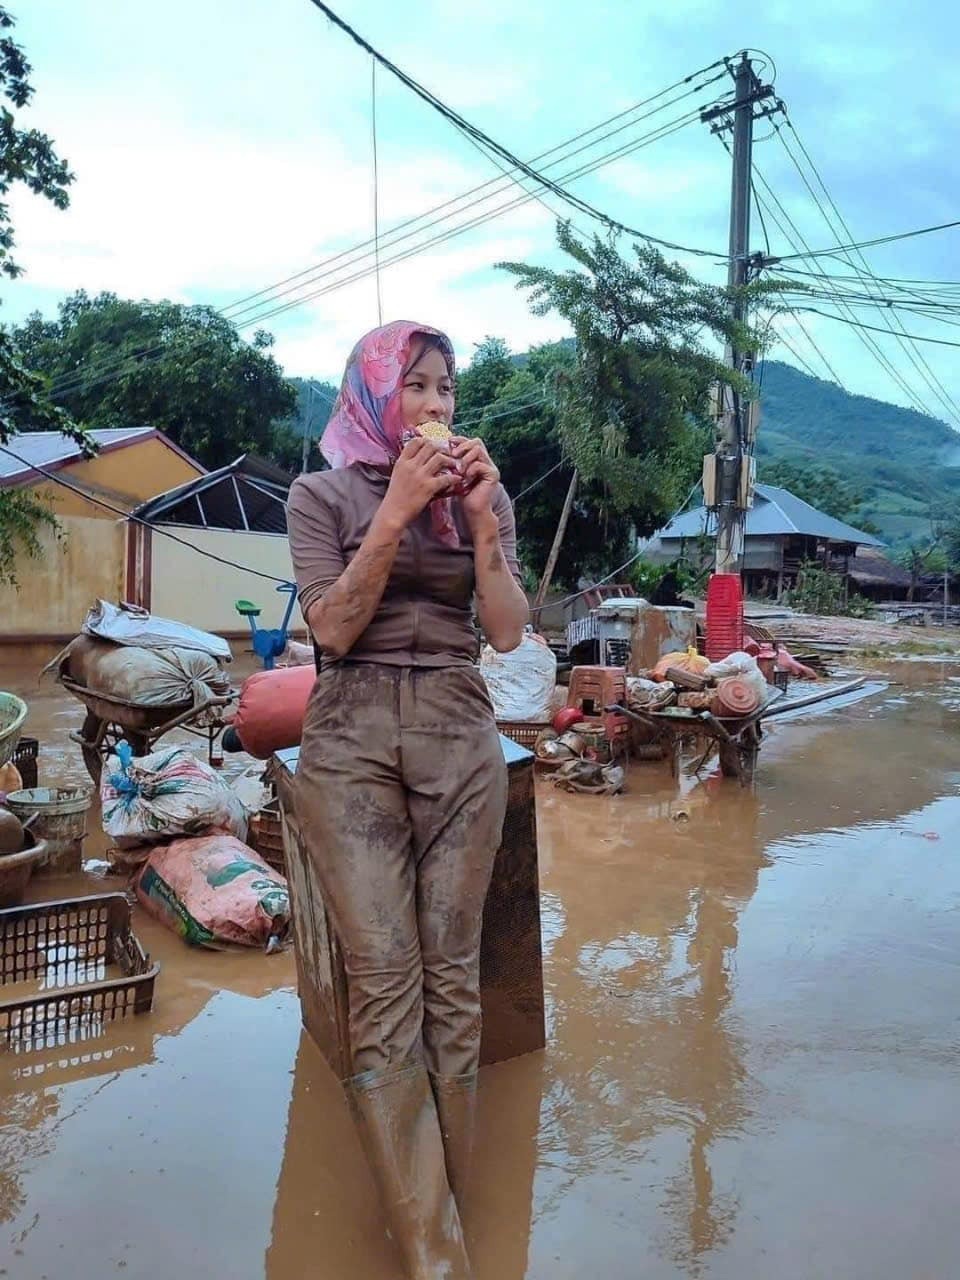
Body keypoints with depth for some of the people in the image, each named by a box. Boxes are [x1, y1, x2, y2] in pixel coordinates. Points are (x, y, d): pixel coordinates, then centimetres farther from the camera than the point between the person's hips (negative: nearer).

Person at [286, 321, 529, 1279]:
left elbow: (507, 632, 1)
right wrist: (396, 513, -14)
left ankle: (437, 1200, 22)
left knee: (451, 973, 4)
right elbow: (334, 628, -7)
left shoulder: (480, 490, 10)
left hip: (458, 734, 2)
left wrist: (481, 513, -9)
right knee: (383, 981, -5)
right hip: (352, 739, -2)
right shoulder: (323, 495, 4)